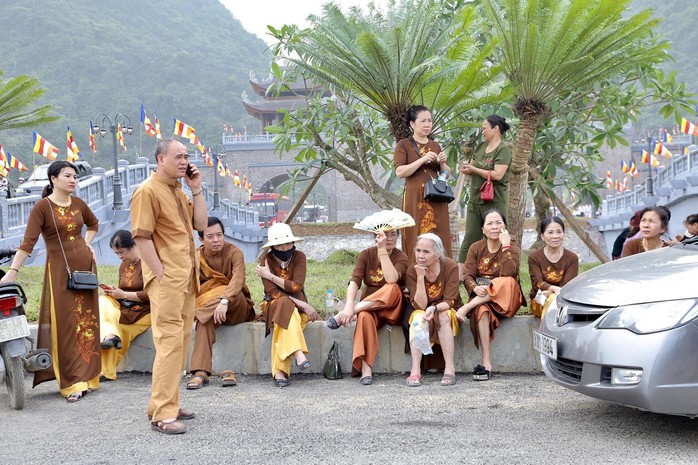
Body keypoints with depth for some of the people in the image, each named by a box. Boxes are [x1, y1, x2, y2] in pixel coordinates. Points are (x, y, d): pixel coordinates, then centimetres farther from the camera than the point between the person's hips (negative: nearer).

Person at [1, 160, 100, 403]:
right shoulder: (42, 207, -8)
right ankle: (72, 383, -3)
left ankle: (87, 376, 19)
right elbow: (28, 242, -16)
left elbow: (93, 224, 27)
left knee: (87, 321, 7)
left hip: (85, 265, 5)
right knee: (66, 325, -7)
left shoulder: (78, 203, 7)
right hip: (59, 269, -5)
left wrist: (86, 245, 11)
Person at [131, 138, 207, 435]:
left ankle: (168, 404, 21)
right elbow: (142, 237, -14)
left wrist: (196, 190, 5)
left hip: (187, 279, 9)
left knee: (180, 341, 12)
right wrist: (161, 274, -18)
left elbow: (200, 224, 12)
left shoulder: (179, 191, 18)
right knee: (169, 341, -12)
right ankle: (162, 414, -9)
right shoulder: (148, 191, -9)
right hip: (166, 280, -9)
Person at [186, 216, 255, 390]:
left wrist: (224, 302, -47)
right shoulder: (197, 257, 2)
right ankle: (201, 371, -40)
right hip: (210, 308, 2)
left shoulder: (234, 252, -11)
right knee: (206, 318, -34)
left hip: (237, 308, -2)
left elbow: (238, 279, -29)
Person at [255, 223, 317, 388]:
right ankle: (298, 353, -52)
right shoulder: (266, 260, -7)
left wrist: (269, 275, -15)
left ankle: (279, 371, -42)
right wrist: (302, 305, -23)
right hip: (274, 305, -1)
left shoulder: (299, 257, -4)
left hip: (297, 306, 1)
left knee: (286, 310, -35)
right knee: (286, 304, -36)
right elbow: (273, 293, -16)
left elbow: (297, 287, -16)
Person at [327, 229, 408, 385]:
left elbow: (392, 280, -26)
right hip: (368, 307, 1)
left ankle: (347, 314, -33)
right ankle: (366, 370, -39)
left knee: (393, 288, -34)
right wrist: (349, 305, -34)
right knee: (364, 316, -36)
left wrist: (383, 250, -26)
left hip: (391, 309, -1)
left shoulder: (401, 256, -5)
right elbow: (355, 281, -16)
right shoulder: (366, 254, 1)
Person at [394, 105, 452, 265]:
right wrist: (423, 159, -16)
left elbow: (447, 174, 18)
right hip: (415, 199, -4)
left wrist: (442, 163, -3)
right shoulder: (403, 145, 2)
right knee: (416, 240, -7)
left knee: (439, 240, -1)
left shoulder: (435, 146, 16)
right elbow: (399, 172, -10)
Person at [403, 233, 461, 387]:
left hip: (446, 310, 0)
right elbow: (420, 305, -23)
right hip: (420, 311, 1)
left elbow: (449, 301, -21)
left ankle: (450, 369, -33)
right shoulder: (412, 271, -17)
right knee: (418, 317, -32)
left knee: (444, 316, -33)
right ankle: (415, 371, -37)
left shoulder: (450, 266, -19)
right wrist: (420, 277, -32)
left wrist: (434, 308, -42)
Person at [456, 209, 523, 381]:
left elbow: (508, 273, -19)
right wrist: (476, 288, -24)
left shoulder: (512, 248, 2)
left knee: (508, 282, -35)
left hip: (506, 300, -1)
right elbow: (468, 276, -2)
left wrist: (505, 246, -16)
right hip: (480, 298, 1)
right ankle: (486, 361, -40)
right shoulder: (476, 248, 8)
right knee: (481, 309, -36)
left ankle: (465, 308, -30)